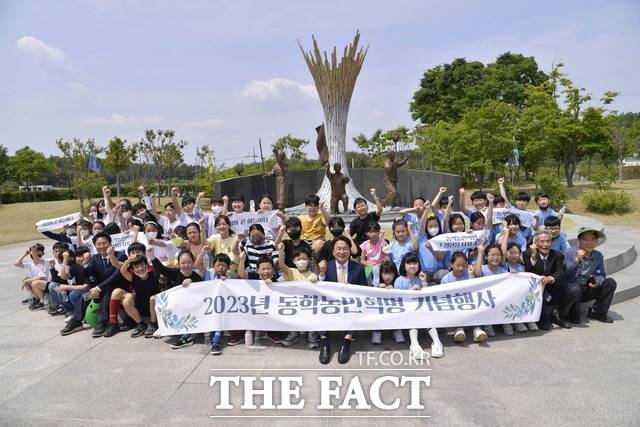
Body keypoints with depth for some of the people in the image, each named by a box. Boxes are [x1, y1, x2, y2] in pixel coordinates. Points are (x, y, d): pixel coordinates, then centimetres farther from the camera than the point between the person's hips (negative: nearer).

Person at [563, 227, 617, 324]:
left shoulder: (598, 256, 4)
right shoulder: (569, 253, -12)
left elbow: (601, 275, 8)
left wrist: (597, 282, -15)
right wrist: (576, 260, -31)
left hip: (588, 291, 6)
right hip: (570, 289, -5)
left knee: (611, 282, -8)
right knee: (575, 289, -38)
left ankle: (597, 312, 3)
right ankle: (574, 315, -8)